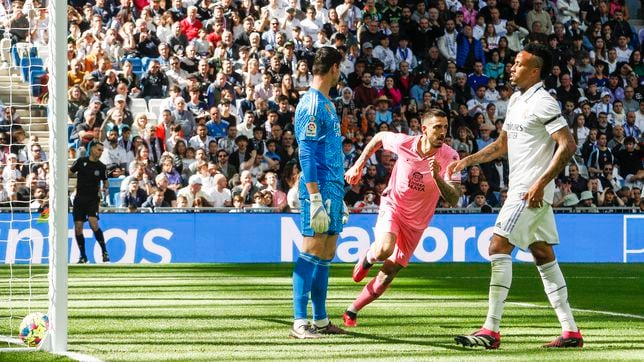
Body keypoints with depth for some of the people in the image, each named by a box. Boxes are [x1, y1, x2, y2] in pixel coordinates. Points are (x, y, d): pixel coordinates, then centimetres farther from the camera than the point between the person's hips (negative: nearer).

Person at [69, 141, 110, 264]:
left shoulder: (101, 167, 1)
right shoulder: (81, 161, 1)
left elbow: (106, 181, 15)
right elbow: (70, 173, 12)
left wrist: (105, 188, -7)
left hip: (93, 199, -2)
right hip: (79, 198, 2)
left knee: (93, 224, -21)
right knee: (78, 228, -1)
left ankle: (104, 251, -9)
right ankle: (83, 256, 14)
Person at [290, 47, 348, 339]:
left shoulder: (326, 103, 17)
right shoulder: (312, 104, -12)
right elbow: (306, 155, -18)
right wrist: (315, 198, -22)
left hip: (332, 189, 10)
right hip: (319, 189, -10)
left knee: (326, 256, 11)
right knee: (311, 254, -9)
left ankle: (320, 320, 16)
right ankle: (300, 322, -9)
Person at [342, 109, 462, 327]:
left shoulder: (450, 157, -20)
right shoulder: (403, 143, -18)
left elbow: (453, 200, -26)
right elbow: (379, 137, 5)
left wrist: (437, 177, -42)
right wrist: (358, 166, 6)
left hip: (416, 223, 1)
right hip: (392, 205, -1)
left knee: (388, 275, 2)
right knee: (384, 250, -32)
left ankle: (352, 312, 21)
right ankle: (368, 258, 6)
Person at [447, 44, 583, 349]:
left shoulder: (542, 103, -14)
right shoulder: (516, 100, 15)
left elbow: (567, 145, -20)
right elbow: (503, 144, 25)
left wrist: (540, 183, -22)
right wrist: (468, 160, 13)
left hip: (532, 192, -10)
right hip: (520, 189, 10)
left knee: (499, 248, -13)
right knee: (543, 255, 9)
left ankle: (491, 331, -13)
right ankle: (571, 331, 10)